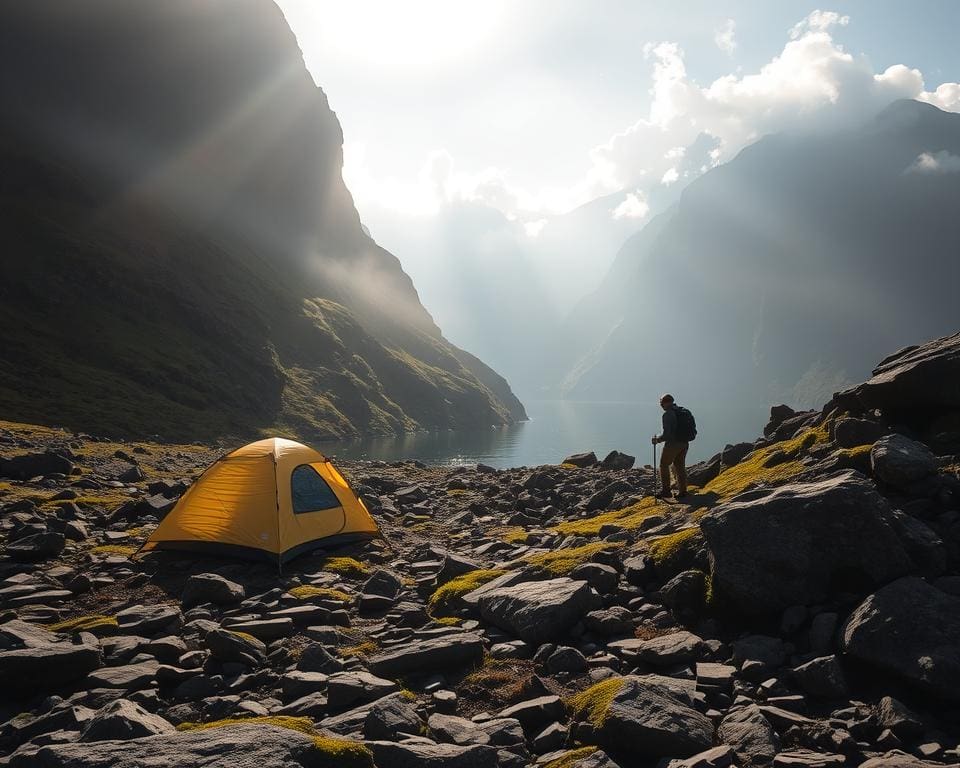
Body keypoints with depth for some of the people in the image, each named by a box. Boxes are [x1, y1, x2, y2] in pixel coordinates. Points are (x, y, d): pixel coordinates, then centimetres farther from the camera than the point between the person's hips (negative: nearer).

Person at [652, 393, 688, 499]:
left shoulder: (667, 414, -16)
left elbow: (667, 434, -21)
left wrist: (657, 439, -5)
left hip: (672, 444, -7)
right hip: (684, 443, 7)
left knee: (664, 465, 6)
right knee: (680, 466, 17)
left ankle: (666, 491, 5)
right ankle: (682, 490, 17)